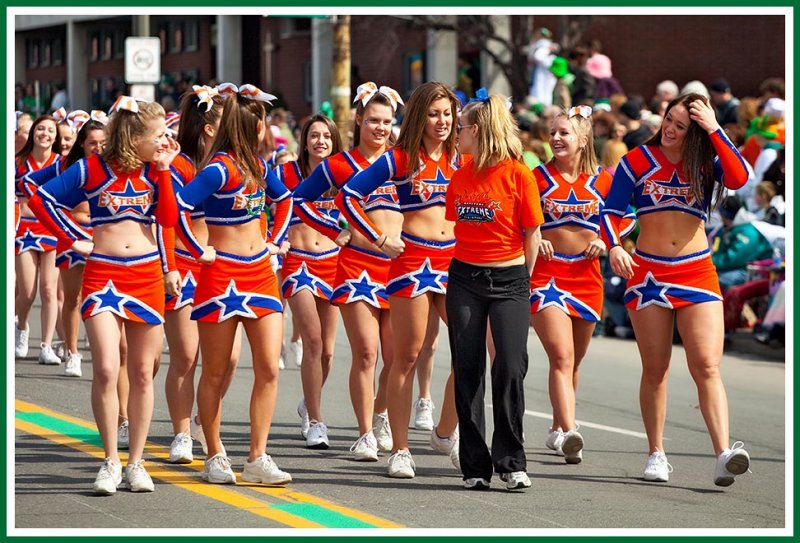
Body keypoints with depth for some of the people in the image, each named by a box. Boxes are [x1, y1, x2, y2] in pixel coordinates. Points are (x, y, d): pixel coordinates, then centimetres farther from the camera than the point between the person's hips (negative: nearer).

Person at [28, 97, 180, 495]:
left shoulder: (155, 170, 6)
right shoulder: (92, 169, -4)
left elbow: (169, 218, -6)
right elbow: (41, 200, -2)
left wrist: (163, 169, -7)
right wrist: (74, 241, -4)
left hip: (147, 276, 3)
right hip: (102, 275, -3)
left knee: (142, 373, 6)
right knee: (106, 369, -15)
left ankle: (135, 462, 15)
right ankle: (110, 461, -3)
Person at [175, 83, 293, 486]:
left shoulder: (257, 165, 8)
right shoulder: (219, 168, -16)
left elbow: (284, 199, 28)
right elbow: (178, 207, -28)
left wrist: (278, 239, 16)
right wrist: (199, 251, -18)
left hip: (260, 271, 7)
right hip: (222, 275, -7)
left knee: (268, 368, -2)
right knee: (216, 373, 5)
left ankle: (257, 459, 0)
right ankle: (214, 457, 15)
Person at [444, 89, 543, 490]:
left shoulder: (518, 174, -7)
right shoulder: (460, 177, 8)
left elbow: (532, 233, -2)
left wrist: (523, 281, 0)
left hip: (509, 278, -4)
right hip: (465, 278, 4)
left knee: (511, 367, -13)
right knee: (467, 370, 1)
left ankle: (510, 462, -3)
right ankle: (475, 465, 6)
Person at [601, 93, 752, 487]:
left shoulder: (706, 163, 3)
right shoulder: (638, 162, 3)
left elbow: (739, 177, -18)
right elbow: (611, 210, 2)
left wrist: (715, 131, -16)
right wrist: (613, 247, -16)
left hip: (697, 273, -1)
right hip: (648, 273, 1)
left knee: (707, 367, -12)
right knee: (655, 369, 7)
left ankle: (724, 453, -24)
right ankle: (656, 454, 16)